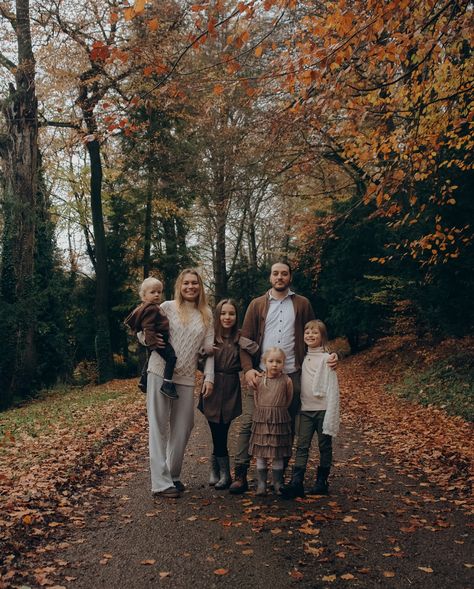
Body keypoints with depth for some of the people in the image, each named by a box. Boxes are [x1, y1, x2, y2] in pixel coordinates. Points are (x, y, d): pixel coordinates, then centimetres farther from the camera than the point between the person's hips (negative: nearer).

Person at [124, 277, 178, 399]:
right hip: (158, 340, -12)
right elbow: (148, 327, -26)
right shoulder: (151, 309, -18)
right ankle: (167, 385, -26)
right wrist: (152, 341, -29)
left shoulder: (154, 308, 14)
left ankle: (143, 381, 45)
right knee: (171, 357, -22)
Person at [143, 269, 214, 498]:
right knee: (158, 427, -1)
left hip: (186, 378, 3)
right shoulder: (167, 307, 2)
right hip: (160, 373, -3)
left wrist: (209, 377, 1)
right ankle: (161, 482, 3)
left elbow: (209, 350, 9)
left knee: (182, 428, 9)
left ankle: (173, 476, 25)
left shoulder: (206, 315, 9)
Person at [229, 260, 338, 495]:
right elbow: (245, 340, 2)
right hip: (260, 374, -1)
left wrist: (329, 354, -5)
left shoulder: (302, 304, 9)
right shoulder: (257, 305, 7)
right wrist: (248, 369, -12)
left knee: (288, 427, 7)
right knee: (247, 423, -5)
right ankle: (240, 475, 2)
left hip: (291, 375, 1)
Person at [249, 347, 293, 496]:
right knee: (260, 455, 6)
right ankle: (261, 484, 16)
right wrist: (263, 412, 5)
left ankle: (278, 484, 18)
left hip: (279, 421, -1)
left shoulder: (286, 381, -6)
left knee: (277, 455, 6)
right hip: (261, 420, 1)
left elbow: (288, 399, 7)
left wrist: (278, 412, 9)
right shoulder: (259, 379, -2)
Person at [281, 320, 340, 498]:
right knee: (302, 446, -2)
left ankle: (321, 482, 17)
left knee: (325, 446, 7)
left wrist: (330, 415, -13)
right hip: (305, 409, 4)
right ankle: (296, 482, -6)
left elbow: (332, 388, -8)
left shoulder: (326, 359, -5)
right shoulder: (303, 358, 10)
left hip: (323, 409, -4)